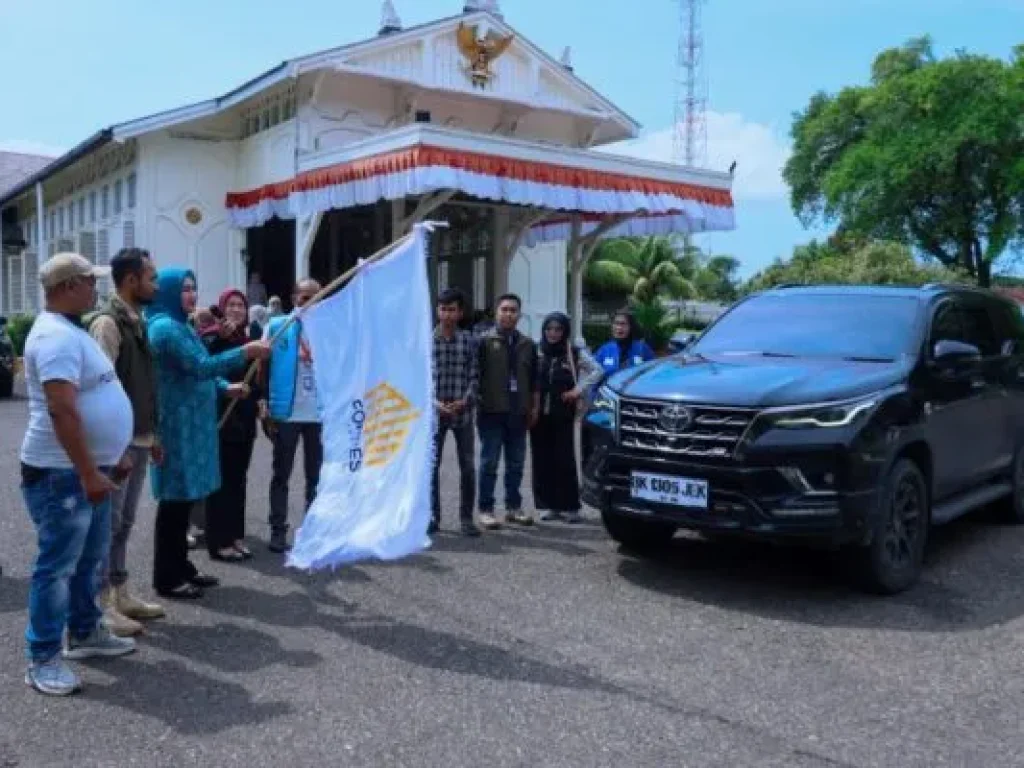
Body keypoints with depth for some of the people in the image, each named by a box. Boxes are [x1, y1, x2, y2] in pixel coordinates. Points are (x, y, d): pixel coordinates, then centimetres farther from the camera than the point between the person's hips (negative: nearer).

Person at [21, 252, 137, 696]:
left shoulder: (72, 331, 14)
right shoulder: (56, 336, -20)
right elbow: (63, 412, -27)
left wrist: (110, 459, 22)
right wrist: (89, 474, -26)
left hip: (89, 468, 10)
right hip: (63, 474, -10)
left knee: (90, 559, 19)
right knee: (57, 566, -1)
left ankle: (85, 633, 33)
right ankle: (43, 659, 9)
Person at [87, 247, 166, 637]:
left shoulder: (136, 321, 13)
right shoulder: (107, 322, -15)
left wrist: (152, 434, 18)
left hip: (138, 440, 9)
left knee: (124, 522, 15)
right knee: (108, 522, -1)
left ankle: (119, 593, 26)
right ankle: (100, 604, 8)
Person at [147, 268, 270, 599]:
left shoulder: (181, 326, 17)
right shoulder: (165, 327, -15)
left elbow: (198, 369, 22)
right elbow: (199, 366, -23)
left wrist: (226, 387, 5)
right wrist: (245, 352, -23)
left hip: (191, 423, 10)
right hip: (178, 424, -10)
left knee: (185, 496, 14)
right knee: (175, 497, -4)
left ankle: (180, 566, 24)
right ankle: (166, 578, 4)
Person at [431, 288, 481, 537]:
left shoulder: (469, 340, 3)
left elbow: (474, 376, 2)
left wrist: (465, 400, -12)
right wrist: (434, 402, -11)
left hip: (463, 411, 0)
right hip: (434, 411, 0)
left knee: (467, 466, 3)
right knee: (431, 465, 4)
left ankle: (467, 517, 13)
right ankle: (433, 516, 16)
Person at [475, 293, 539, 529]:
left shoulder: (527, 344, 13)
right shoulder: (485, 341, -2)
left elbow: (534, 380, 16)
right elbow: (475, 375, -5)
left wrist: (534, 407, 11)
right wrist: (478, 402, -10)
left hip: (518, 412, 5)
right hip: (492, 412, -4)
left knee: (516, 463, 11)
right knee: (489, 463, 0)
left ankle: (513, 507, 21)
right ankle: (486, 509, 6)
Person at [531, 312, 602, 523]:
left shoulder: (575, 353, 1)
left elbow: (596, 371, 6)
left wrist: (579, 389, -1)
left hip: (563, 414, -2)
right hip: (539, 413, 2)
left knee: (565, 459, -4)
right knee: (542, 459, 3)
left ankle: (569, 506, 3)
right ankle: (547, 505, 11)